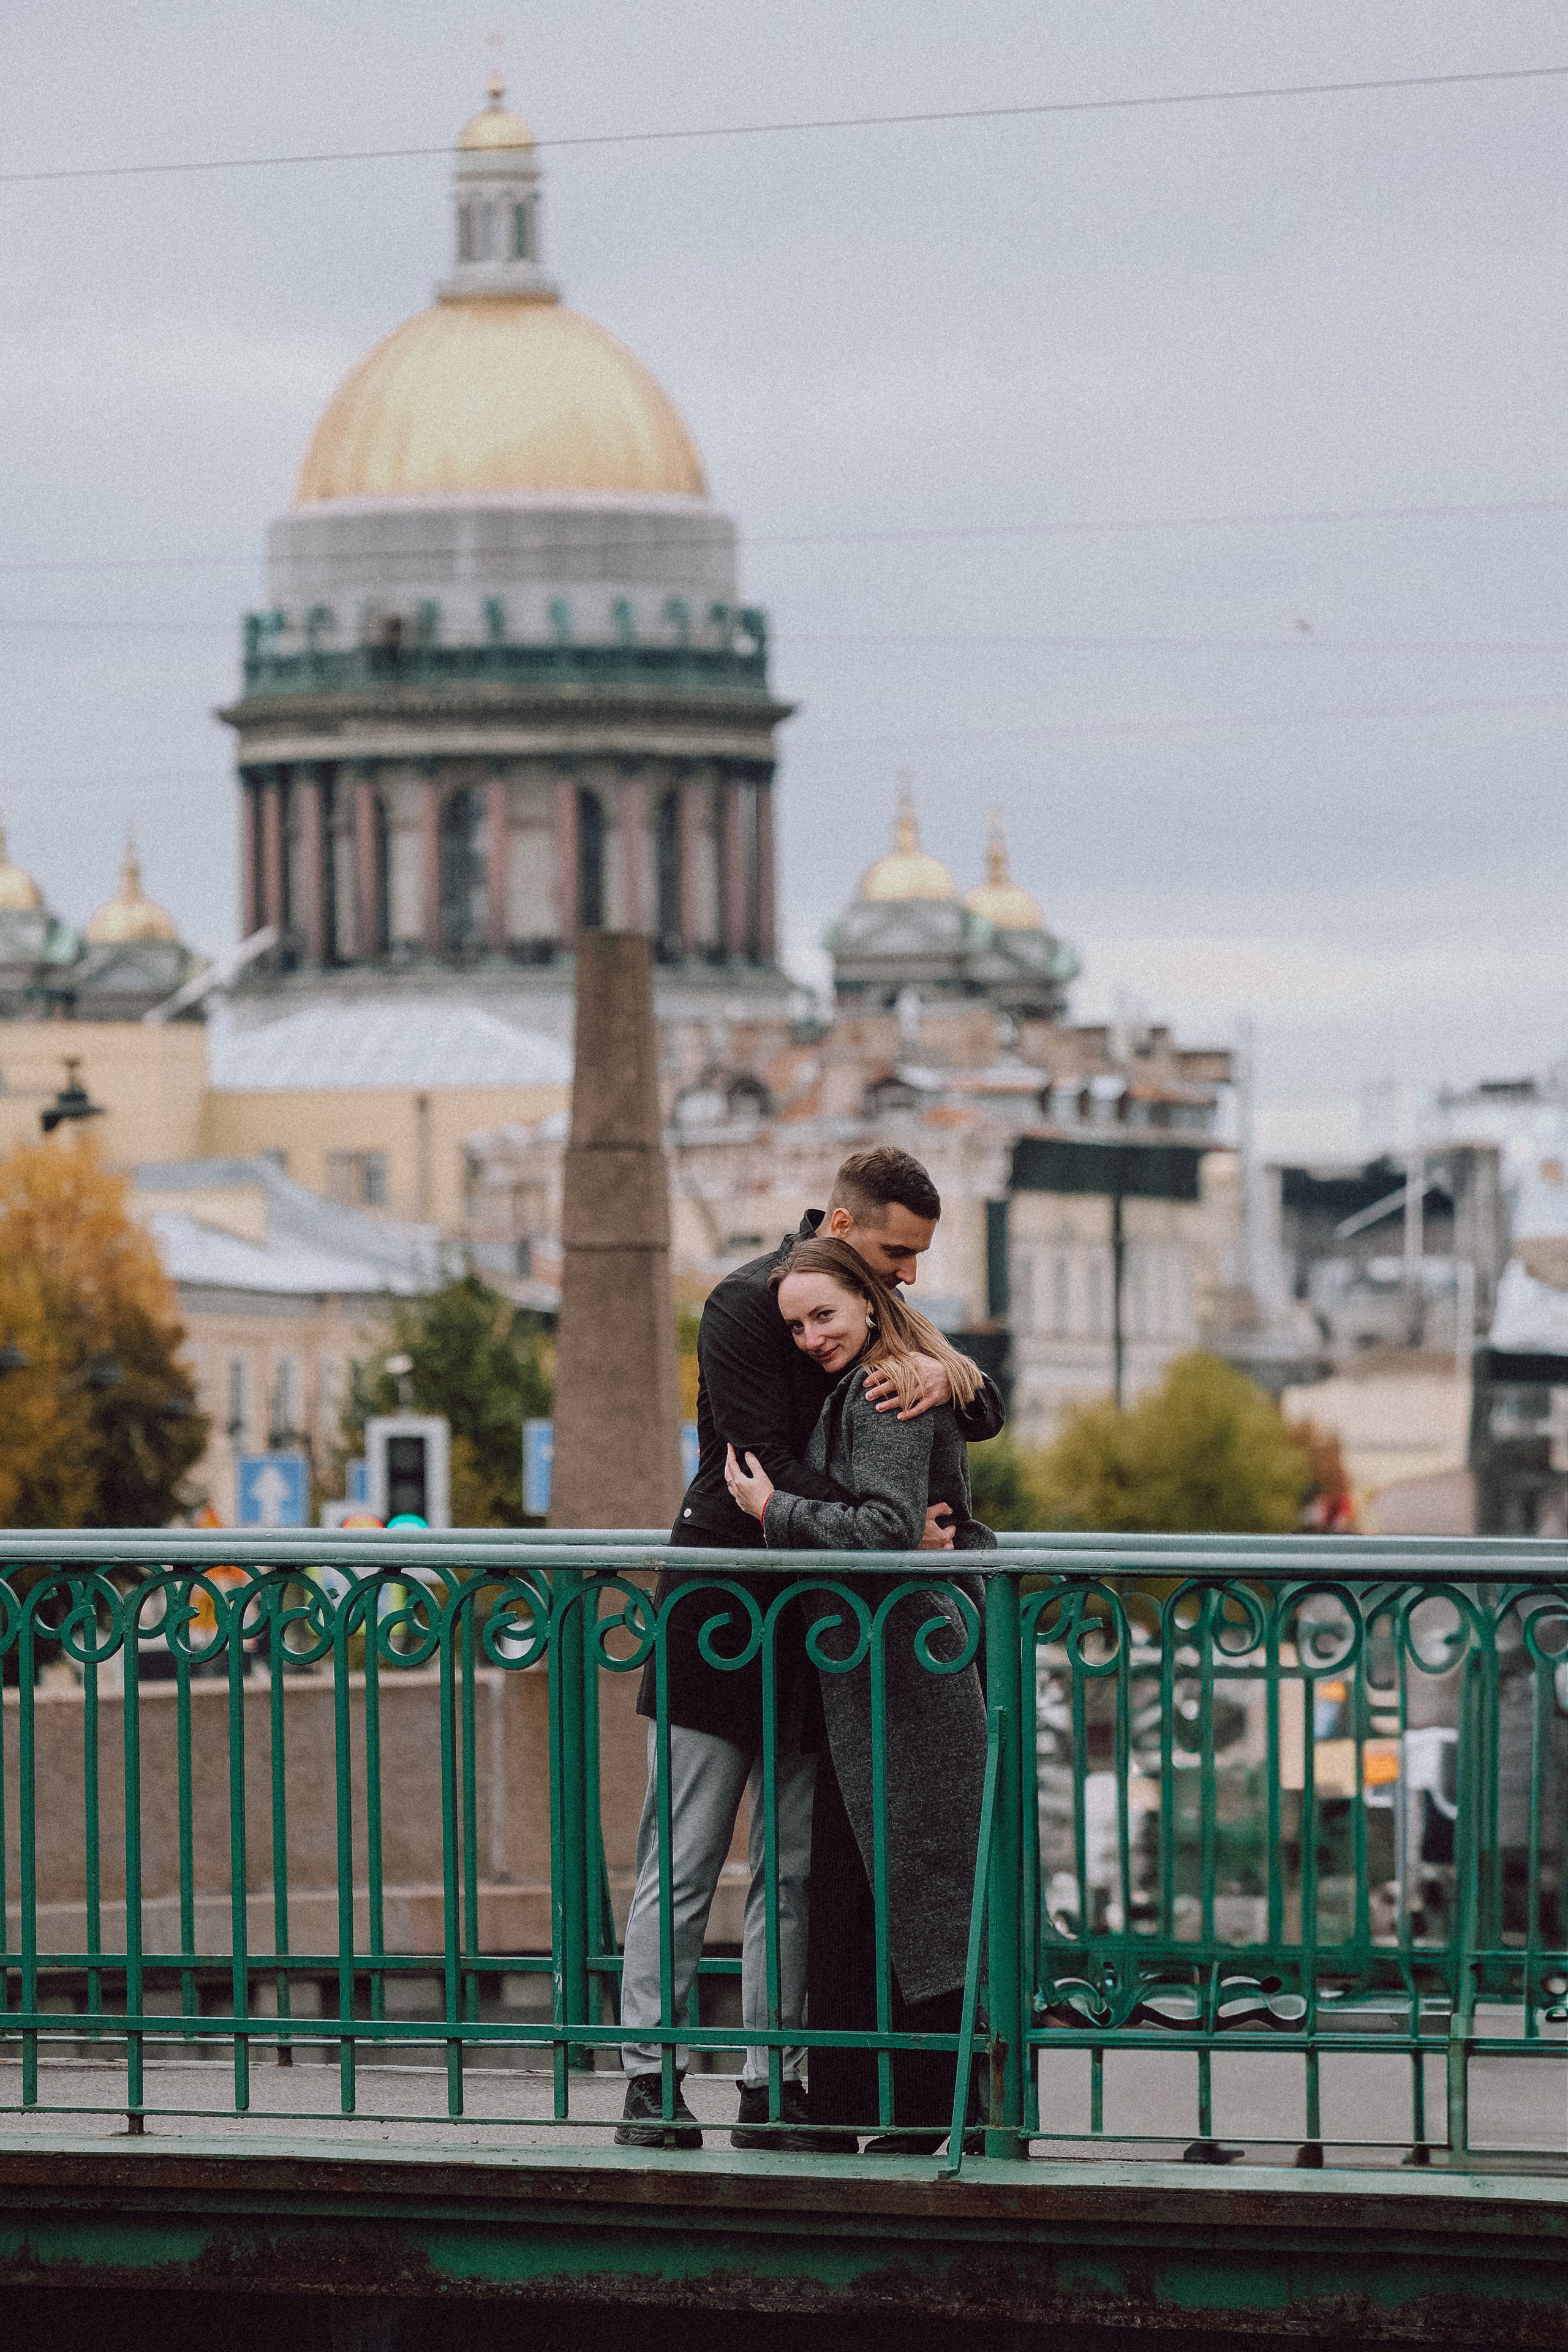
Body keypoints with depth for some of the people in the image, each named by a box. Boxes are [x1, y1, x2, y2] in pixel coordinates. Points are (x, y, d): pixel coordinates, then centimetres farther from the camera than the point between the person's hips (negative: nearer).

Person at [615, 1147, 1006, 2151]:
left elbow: (987, 1418, 9)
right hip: (723, 1614, -7)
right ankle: (651, 2079, -2)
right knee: (684, 1863, -5)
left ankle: (773, 2087, 7)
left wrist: (946, 1374, -15)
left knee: (796, 1869, 5)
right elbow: (766, 1477, -20)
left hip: (816, 1624, 7)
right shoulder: (748, 1306, -11)